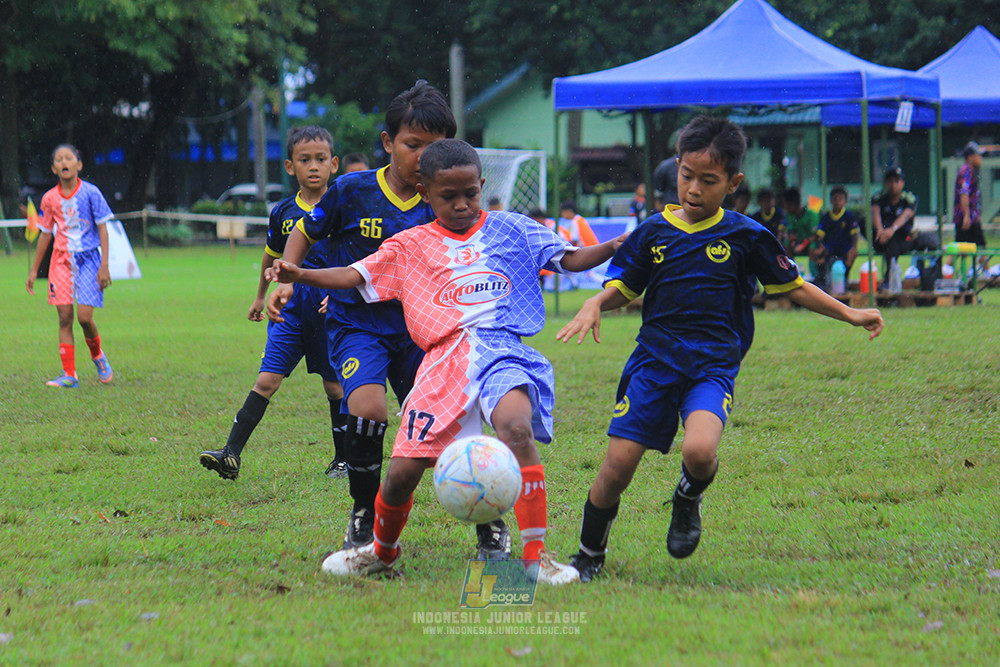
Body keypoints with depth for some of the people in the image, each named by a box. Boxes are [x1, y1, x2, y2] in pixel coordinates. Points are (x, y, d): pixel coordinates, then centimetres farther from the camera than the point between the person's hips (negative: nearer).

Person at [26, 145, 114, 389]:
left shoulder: (90, 193, -6)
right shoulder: (49, 199, 3)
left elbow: (102, 229, -3)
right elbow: (45, 234, 13)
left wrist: (104, 266, -10)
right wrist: (34, 270, 15)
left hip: (88, 258, -3)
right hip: (61, 259, 3)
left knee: (84, 316, -11)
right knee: (64, 317, -2)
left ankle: (98, 356, 19)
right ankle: (69, 375, 0)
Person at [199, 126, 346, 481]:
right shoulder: (284, 212, 4)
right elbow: (272, 255, 21)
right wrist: (260, 297, 30)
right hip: (291, 307, 2)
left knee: (335, 386, 7)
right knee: (267, 380, -7)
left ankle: (342, 459, 23)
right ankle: (231, 455, -12)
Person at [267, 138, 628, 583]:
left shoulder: (509, 229, 14)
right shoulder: (411, 246, 16)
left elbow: (570, 259, 12)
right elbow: (355, 276, 13)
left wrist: (617, 245, -5)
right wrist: (299, 275, -3)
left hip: (500, 349, -2)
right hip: (443, 360, 2)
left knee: (516, 427, -33)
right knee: (403, 471, -2)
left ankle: (536, 557, -28)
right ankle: (382, 551, 30)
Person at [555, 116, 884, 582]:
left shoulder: (746, 237, 1)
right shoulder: (653, 233, 6)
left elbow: (792, 286, 10)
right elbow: (623, 288, 15)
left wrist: (849, 315, 6)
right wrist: (595, 305, -7)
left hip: (714, 364, -2)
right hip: (654, 358, 2)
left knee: (699, 451, -29)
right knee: (618, 465, -6)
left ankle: (689, 500, 8)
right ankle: (589, 555, 18)